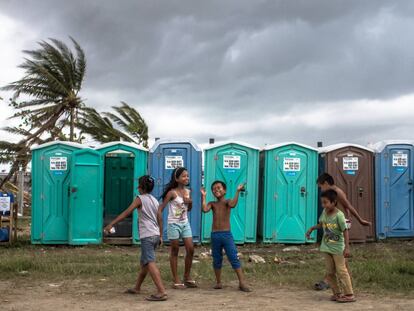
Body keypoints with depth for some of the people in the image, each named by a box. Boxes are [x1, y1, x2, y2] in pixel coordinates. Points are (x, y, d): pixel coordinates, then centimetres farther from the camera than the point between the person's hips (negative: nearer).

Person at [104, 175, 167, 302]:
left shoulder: (140, 198, -6)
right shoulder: (155, 200, 16)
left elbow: (126, 212, -14)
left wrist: (111, 224, -16)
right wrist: (160, 236, 26)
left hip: (147, 236, -9)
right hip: (156, 235, 9)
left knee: (150, 263, -15)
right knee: (144, 262, 20)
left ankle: (162, 292, -26)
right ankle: (137, 288, 34)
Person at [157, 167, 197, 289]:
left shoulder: (188, 192, 4)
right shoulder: (172, 193, -13)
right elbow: (160, 209, -15)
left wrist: (190, 202, -3)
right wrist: (161, 227, -18)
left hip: (185, 224, 6)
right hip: (174, 224, -6)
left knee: (190, 249, 3)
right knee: (175, 251, 2)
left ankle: (187, 277, 16)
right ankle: (176, 280, 9)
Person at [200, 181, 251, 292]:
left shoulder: (227, 202, 1)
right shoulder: (212, 204, 9)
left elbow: (232, 204, -23)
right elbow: (205, 209, -12)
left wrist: (237, 192, -24)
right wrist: (203, 196, -7)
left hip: (227, 234, -3)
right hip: (215, 235, 3)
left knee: (234, 258, -7)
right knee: (217, 260, 10)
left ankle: (242, 283, -6)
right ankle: (218, 282, 22)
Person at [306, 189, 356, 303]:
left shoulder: (339, 215, -20)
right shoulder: (324, 212, 0)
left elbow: (345, 231, -18)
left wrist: (347, 247, -21)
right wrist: (312, 228, 4)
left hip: (337, 248, -7)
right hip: (326, 247, 7)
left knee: (341, 271, -3)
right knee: (329, 272, 9)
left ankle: (349, 294, 4)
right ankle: (337, 293, 18)